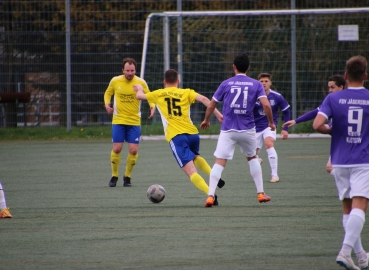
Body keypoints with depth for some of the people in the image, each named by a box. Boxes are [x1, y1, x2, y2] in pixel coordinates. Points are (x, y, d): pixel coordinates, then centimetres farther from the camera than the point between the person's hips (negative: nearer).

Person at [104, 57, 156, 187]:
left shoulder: (141, 83, -5)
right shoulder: (115, 81, -2)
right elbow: (108, 93, 14)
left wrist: (152, 107, -17)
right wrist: (107, 104, -5)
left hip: (134, 122, 0)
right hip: (118, 120, 0)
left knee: (133, 150, -6)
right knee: (117, 149, -6)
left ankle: (127, 176, 14)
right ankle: (114, 176, 13)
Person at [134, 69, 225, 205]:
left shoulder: (158, 94, 14)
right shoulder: (186, 93, 13)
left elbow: (139, 96, 28)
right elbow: (204, 99, -3)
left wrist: (139, 89, 50)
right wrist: (218, 114, -8)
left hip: (175, 137, -3)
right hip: (193, 133, 3)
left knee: (191, 172, -10)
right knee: (196, 157, 35)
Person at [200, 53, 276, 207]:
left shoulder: (226, 84, 3)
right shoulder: (256, 85, 3)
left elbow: (211, 105, 7)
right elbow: (266, 105, -9)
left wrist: (206, 120, 25)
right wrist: (271, 122, 7)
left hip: (228, 130, -1)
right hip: (247, 130, 1)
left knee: (219, 163, -4)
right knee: (252, 158, 25)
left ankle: (210, 196, -19)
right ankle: (261, 194, 24)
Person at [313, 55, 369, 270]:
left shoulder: (334, 99, -1)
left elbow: (318, 125, -12)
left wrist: (332, 131, 8)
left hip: (340, 161, 2)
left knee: (348, 208, 13)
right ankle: (345, 251, -27)